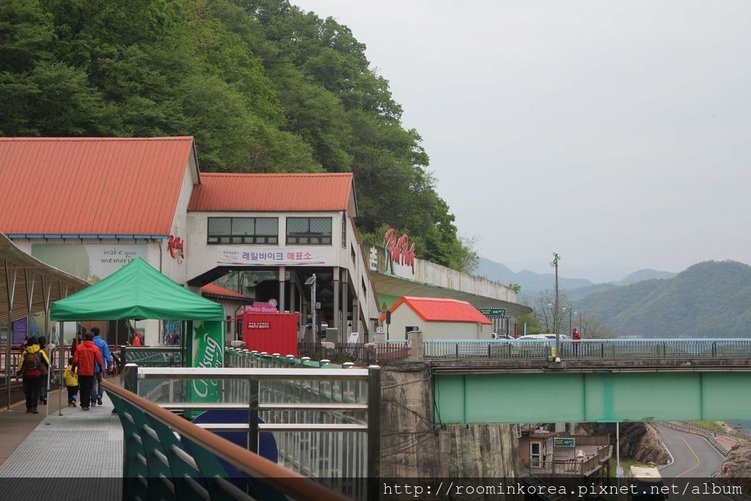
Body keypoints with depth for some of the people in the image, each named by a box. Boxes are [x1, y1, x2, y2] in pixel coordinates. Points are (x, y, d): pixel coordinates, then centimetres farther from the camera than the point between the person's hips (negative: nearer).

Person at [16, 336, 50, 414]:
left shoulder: (25, 353, 4)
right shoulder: (41, 352, 2)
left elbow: (21, 363, 3)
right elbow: (47, 363, 2)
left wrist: (18, 371, 14)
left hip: (27, 375, 2)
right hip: (37, 375, -2)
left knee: (28, 391, 14)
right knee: (36, 391, 0)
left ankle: (29, 407, 19)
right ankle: (34, 407, -12)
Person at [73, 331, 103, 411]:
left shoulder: (79, 347, -2)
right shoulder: (95, 348, -6)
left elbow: (75, 360, -2)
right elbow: (99, 360, -4)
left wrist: (73, 369, 8)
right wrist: (101, 369, 8)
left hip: (81, 372, 2)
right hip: (91, 372, -2)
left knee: (82, 388, 14)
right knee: (89, 388, 2)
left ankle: (83, 404, 18)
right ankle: (86, 404, -6)